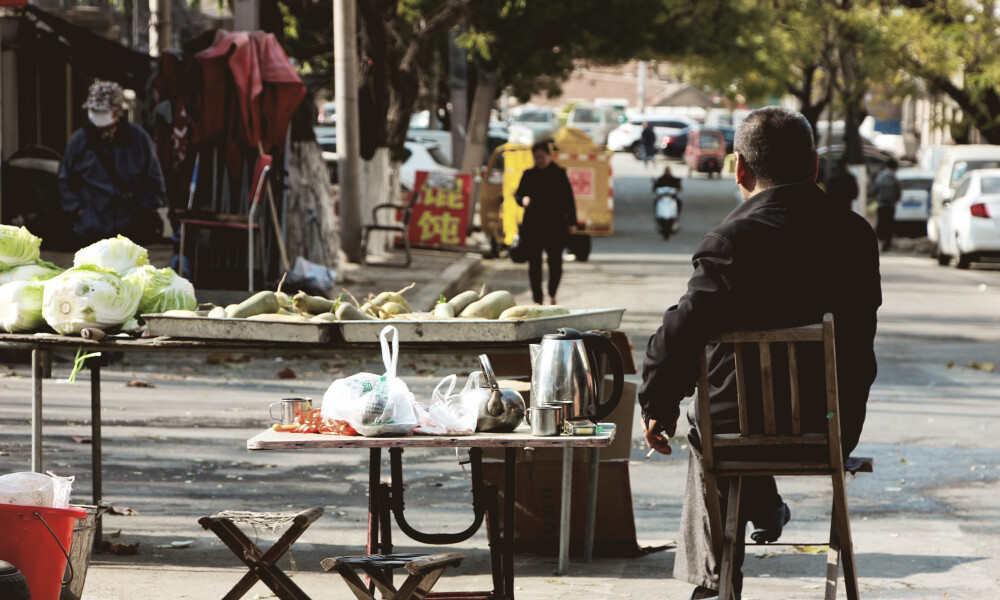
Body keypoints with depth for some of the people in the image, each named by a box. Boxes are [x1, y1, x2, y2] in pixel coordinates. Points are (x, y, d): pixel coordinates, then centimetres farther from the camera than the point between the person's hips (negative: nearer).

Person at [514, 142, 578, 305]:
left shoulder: (559, 174, 2)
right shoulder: (529, 175, 7)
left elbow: (568, 200, 4)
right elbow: (518, 194, 10)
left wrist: (571, 223, 0)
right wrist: (523, 200, -14)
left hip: (555, 226, -1)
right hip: (533, 226, 1)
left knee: (555, 262, 0)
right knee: (534, 263, -1)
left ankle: (552, 294, 22)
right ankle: (537, 299, 5)